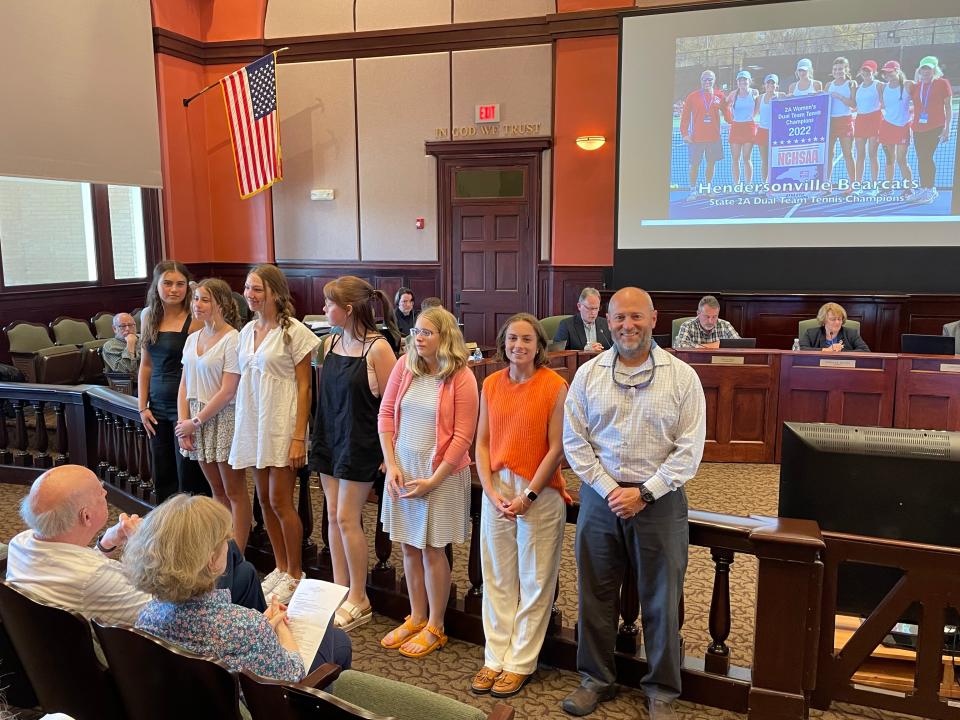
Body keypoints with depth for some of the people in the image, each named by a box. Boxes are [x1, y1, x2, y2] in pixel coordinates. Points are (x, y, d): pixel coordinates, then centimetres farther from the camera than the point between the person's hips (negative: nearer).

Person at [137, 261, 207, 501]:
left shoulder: (195, 319, -11)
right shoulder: (149, 317, 8)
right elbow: (146, 365, 13)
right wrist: (143, 407, 8)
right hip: (158, 407, 6)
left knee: (189, 480, 1)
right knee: (162, 477, 14)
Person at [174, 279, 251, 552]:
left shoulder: (232, 339, -13)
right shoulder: (192, 338, 9)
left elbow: (227, 392, -17)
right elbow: (185, 385, 10)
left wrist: (195, 422, -12)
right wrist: (183, 422, -2)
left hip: (223, 419, -7)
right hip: (196, 420, 7)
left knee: (234, 492, 3)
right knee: (217, 489, 15)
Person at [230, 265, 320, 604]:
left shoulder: (294, 331, -9)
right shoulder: (247, 331, 10)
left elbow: (304, 387, -10)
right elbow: (245, 381, 15)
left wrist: (299, 437, -15)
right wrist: (241, 427, 10)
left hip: (281, 424, -6)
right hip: (252, 424, 7)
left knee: (280, 501, -3)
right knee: (264, 499, 11)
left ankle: (295, 573, 14)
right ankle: (280, 567, 26)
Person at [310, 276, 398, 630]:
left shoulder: (378, 348, -16)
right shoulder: (330, 343, 5)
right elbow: (327, 394, 13)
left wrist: (386, 451, -13)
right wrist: (320, 437, 12)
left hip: (360, 442, -7)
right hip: (329, 438, 7)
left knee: (347, 518, -3)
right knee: (333, 515, 11)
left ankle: (359, 600, 14)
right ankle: (340, 590, 24)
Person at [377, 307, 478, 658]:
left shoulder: (462, 378, -12)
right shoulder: (404, 365, 0)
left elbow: (462, 436, -12)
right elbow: (386, 414, 4)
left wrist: (433, 480, -13)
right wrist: (392, 465, -4)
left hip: (440, 473, -4)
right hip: (402, 469, 4)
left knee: (432, 550, 5)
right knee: (410, 547, 14)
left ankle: (435, 627, 23)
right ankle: (416, 617, 32)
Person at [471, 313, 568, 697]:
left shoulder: (555, 386, -10)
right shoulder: (491, 384, 3)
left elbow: (557, 448, -10)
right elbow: (482, 442, 5)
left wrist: (528, 496, -13)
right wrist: (491, 491, -6)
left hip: (540, 492, -4)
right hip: (496, 489, 4)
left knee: (533, 582, 8)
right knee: (497, 578, 13)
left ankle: (520, 662, 23)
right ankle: (495, 658, 27)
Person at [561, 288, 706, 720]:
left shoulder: (682, 377, -5)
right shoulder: (588, 375, 1)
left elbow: (689, 450, -7)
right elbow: (574, 441, 0)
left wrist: (644, 494, -13)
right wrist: (608, 489, -10)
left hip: (660, 500, -2)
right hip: (600, 496, 2)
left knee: (661, 600, 9)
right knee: (595, 595, 12)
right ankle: (596, 679, 32)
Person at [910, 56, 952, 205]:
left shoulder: (942, 83, 0)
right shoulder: (915, 86, 12)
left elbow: (948, 107, -2)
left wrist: (947, 127, -8)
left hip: (935, 127, -5)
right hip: (918, 128, 5)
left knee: (926, 156, -12)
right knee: (921, 158, 6)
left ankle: (930, 190, -4)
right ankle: (923, 189, 14)